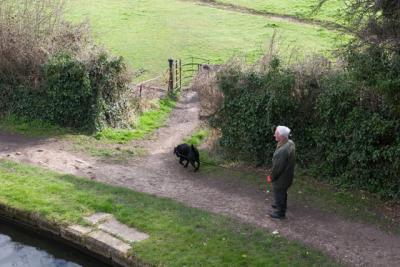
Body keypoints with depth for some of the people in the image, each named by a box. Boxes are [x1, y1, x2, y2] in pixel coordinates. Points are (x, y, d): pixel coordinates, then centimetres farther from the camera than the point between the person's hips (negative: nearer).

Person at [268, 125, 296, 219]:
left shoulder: (282, 150, -37)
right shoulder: (290, 143, -9)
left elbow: (277, 167, -28)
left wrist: (271, 177, -12)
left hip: (281, 177, -8)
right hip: (287, 175, 9)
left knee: (278, 194, 13)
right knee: (283, 192, 29)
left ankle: (280, 212, 30)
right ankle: (281, 205, 51)